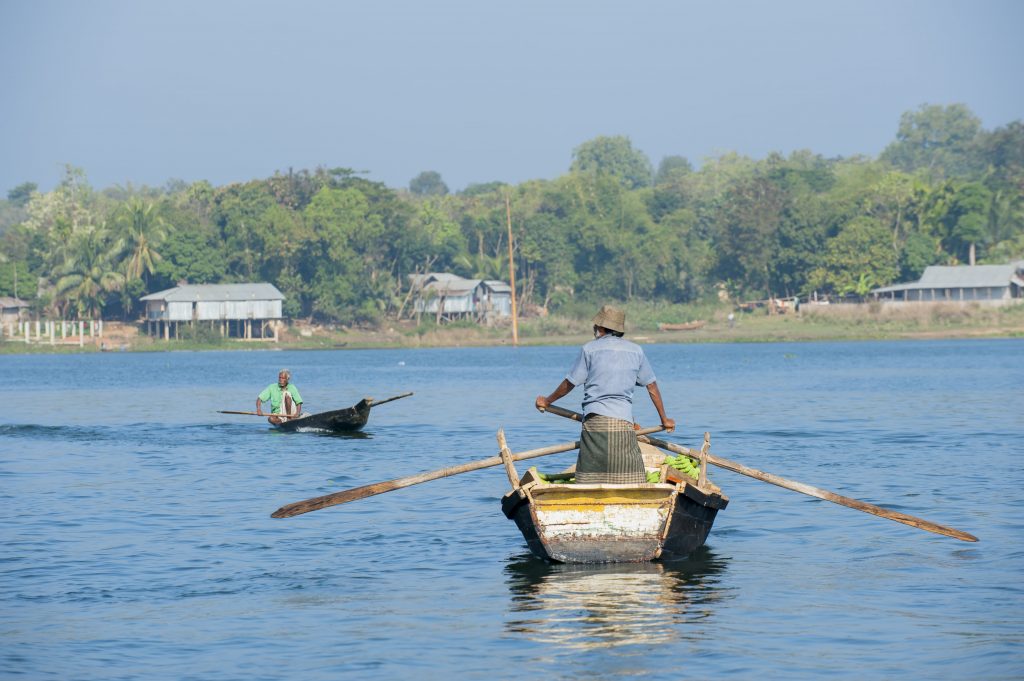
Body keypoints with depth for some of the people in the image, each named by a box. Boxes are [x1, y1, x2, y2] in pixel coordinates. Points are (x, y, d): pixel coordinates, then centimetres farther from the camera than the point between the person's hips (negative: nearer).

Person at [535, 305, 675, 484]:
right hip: (623, 421, 1)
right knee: (632, 480, -2)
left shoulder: (589, 349, 4)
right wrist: (664, 419, 25)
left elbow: (569, 384, 10)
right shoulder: (636, 351, 12)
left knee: (589, 479, -1)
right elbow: (652, 387, 16)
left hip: (595, 420, -1)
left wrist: (547, 401, 25)